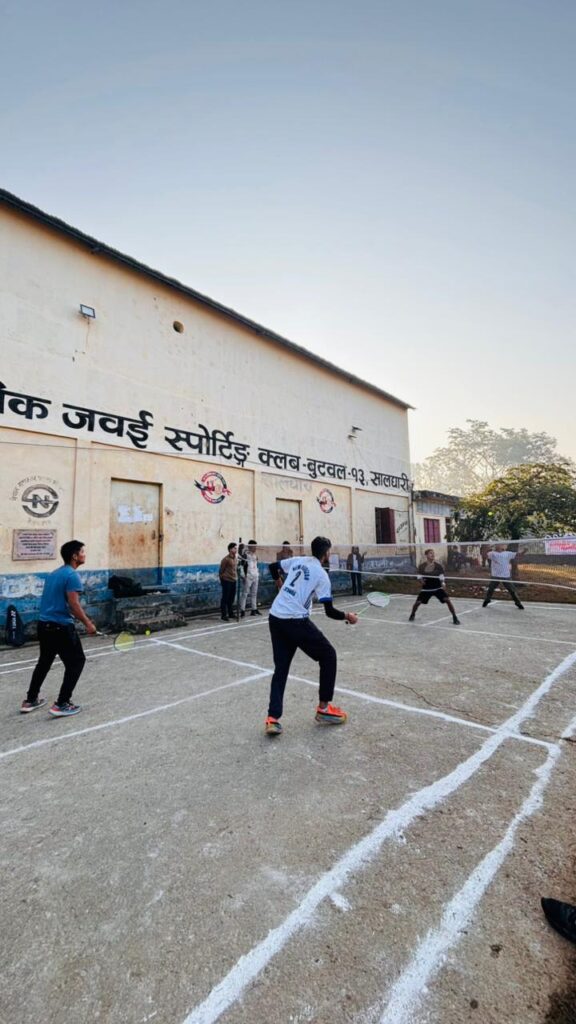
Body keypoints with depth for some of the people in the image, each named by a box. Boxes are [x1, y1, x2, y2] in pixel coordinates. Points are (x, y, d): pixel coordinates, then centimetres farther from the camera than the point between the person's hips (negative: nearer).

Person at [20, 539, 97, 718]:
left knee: (44, 661, 25)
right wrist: (88, 623, -11)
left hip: (44, 624, 9)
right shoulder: (72, 575, -16)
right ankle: (61, 705, 5)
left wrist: (83, 618, 24)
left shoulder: (54, 573, 13)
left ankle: (30, 700, 36)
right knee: (76, 661, 4)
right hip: (60, 627, -9)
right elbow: (73, 605, -21)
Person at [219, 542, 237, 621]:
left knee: (231, 598, 15)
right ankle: (224, 615, 7)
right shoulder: (226, 559, -14)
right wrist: (222, 580, -2)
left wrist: (236, 577, 12)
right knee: (225, 598, 0)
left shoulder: (235, 558, 9)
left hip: (233, 581, 8)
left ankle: (230, 613, 26)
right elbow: (221, 570, -9)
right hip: (227, 581, -7)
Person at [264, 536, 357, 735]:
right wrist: (347, 616, 11)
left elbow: (273, 567, 20)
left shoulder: (298, 560, 9)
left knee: (281, 668, 15)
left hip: (275, 618, 7)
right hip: (296, 621, -6)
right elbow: (330, 611, -7)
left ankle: (272, 719, 8)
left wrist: (280, 585, 36)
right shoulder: (321, 574, -8)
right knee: (328, 655, 13)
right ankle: (324, 708, 21)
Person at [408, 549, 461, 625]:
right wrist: (421, 580, -13)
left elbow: (441, 576, -3)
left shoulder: (438, 565, -9)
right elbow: (419, 576, 7)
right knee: (417, 602, -3)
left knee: (447, 600, -18)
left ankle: (455, 617, 0)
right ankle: (412, 615, 27)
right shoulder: (421, 566, -6)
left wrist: (442, 583, -19)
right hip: (426, 588, 1)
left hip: (437, 587, -1)